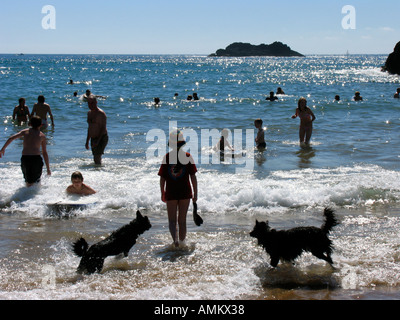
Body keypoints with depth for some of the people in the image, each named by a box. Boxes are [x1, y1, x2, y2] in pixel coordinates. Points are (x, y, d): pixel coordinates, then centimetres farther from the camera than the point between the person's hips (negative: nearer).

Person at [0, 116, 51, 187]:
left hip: (25, 158, 2)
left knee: (28, 182, 15)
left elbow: (11, 138, 3)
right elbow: (44, 153, 10)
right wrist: (48, 168, 13)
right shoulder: (42, 135, 12)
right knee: (36, 182, 8)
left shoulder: (25, 131, 15)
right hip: (36, 158, -2)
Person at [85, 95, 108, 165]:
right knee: (97, 159, 11)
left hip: (101, 138, -8)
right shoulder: (89, 113, 13)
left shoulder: (101, 113, -13)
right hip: (93, 139, 8)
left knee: (97, 158, -18)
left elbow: (103, 128, -18)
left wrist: (98, 141, -25)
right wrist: (87, 141, 20)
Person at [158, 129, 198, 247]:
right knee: (182, 220, 12)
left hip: (171, 193, 0)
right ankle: (182, 242, 20)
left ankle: (175, 237, -19)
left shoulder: (167, 157, -5)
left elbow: (162, 178, -2)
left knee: (172, 220, 7)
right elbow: (193, 177, -4)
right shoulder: (188, 156, -6)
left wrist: (162, 193, 10)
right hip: (185, 193, 0)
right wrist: (195, 193, 5)